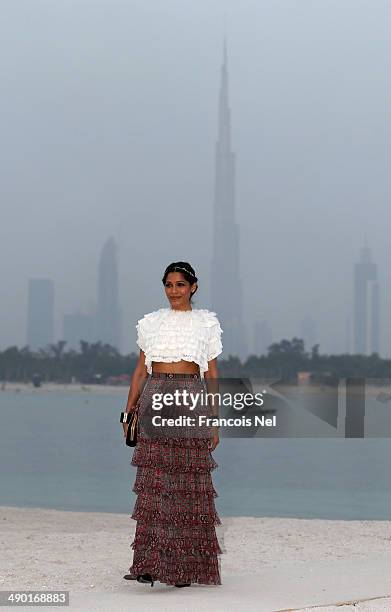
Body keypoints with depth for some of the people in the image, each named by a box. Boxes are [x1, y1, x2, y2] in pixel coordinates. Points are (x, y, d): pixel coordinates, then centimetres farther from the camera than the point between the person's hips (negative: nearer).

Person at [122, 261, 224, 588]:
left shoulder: (207, 322, 9)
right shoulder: (151, 322, 12)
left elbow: (212, 374, 8)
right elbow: (141, 369, 13)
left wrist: (215, 421, 4)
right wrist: (129, 411, 6)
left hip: (192, 401, -1)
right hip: (155, 398, 1)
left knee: (190, 483, -2)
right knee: (153, 481, -7)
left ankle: (187, 566, 6)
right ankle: (149, 563, -7)